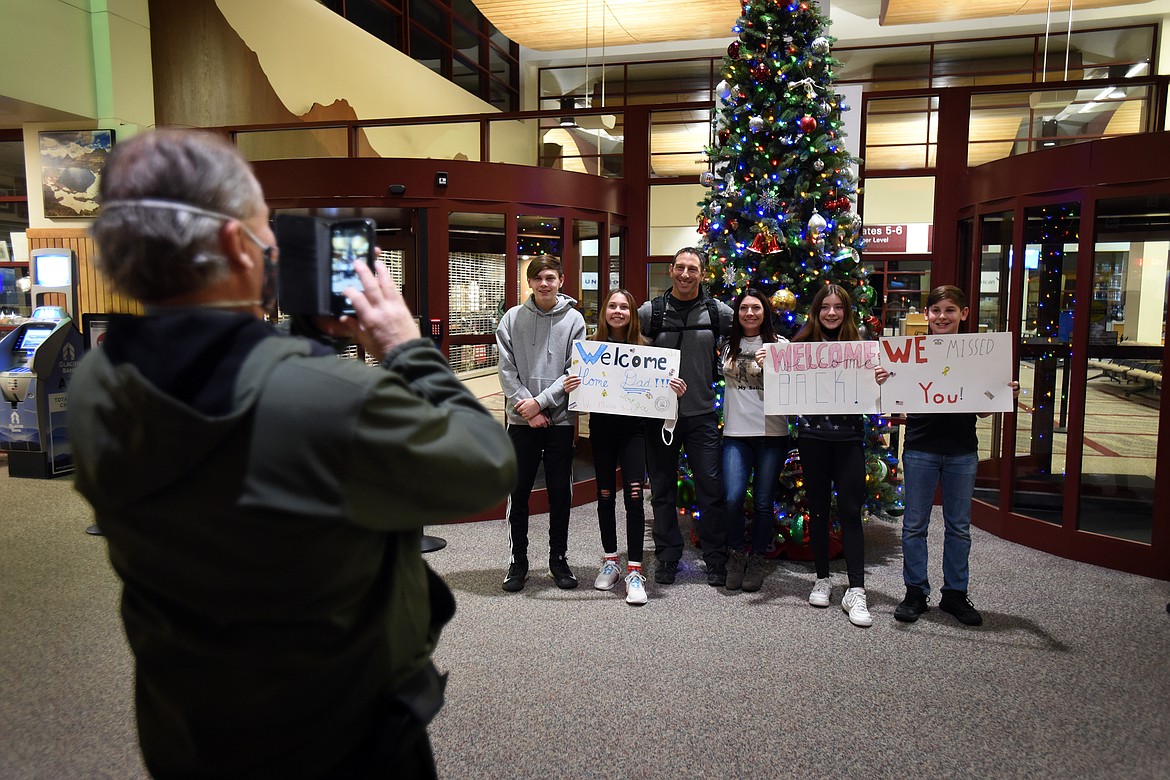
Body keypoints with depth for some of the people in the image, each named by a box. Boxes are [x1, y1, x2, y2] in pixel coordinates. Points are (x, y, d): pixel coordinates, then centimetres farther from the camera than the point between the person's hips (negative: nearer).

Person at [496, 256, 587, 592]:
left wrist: (541, 401, -12)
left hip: (560, 418, 0)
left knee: (560, 493, 8)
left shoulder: (574, 319, 1)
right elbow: (506, 370, -2)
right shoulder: (513, 318, 3)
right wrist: (527, 408, -11)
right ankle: (518, 561, 19)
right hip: (522, 420, 0)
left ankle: (559, 559, 22)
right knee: (519, 492, 6)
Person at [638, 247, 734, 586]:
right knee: (662, 490, 9)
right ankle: (667, 558, 23)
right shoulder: (650, 311, 0)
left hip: (701, 414, 0)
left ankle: (716, 561, 15)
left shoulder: (718, 312, 0)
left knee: (711, 488, 1)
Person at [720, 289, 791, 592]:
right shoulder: (728, 346, 11)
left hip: (772, 433, -2)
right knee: (733, 498, -10)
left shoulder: (779, 345, 1)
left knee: (763, 502, 3)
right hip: (735, 433, 2)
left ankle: (756, 559, 23)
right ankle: (736, 553, 14)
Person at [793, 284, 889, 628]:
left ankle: (856, 591, 3)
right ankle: (822, 579, 24)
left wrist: (878, 381, -13)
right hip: (812, 435, 0)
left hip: (849, 436, 0)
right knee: (818, 508, 10)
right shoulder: (802, 344, 2)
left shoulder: (859, 344, 4)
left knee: (850, 510, -2)